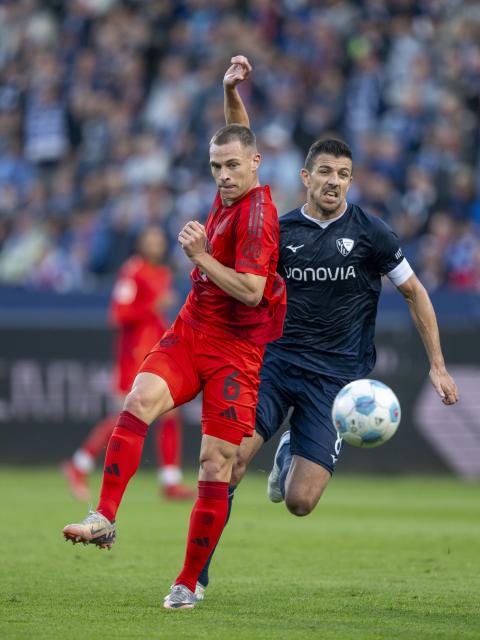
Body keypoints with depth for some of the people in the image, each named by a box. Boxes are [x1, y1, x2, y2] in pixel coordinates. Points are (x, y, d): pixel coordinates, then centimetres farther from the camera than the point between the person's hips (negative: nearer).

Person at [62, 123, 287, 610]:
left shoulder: (255, 214, -16)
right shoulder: (227, 196, 9)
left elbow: (251, 291, -24)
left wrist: (201, 256, -22)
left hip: (236, 350, -6)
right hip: (190, 332, 6)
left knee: (216, 464, -6)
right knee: (140, 400, -24)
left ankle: (188, 584, 4)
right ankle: (104, 520, -30)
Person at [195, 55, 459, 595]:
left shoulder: (369, 233, -1)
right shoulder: (279, 229, 3)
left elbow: (413, 292, 7)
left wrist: (437, 365, 4)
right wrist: (231, 92, -13)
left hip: (335, 377, -1)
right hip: (276, 362, 1)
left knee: (300, 502, -8)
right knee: (230, 460, -20)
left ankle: (290, 453, 30)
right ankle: (197, 571, -6)